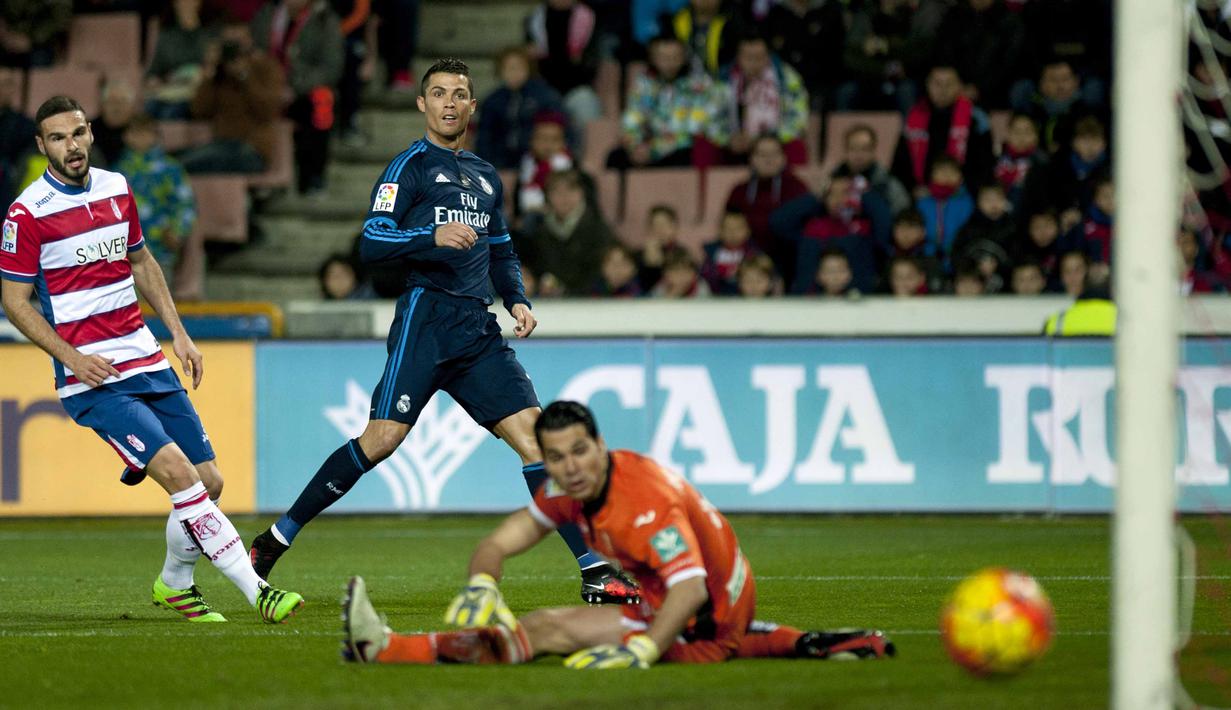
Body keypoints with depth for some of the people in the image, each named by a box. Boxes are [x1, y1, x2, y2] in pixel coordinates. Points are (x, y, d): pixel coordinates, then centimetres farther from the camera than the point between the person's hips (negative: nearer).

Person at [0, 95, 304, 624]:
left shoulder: (116, 188, 10)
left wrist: (179, 333, 15)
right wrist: (72, 357, -16)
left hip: (146, 362, 7)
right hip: (91, 379, -7)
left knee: (209, 482, 2)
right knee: (178, 472, -20)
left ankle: (174, 582, 27)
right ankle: (256, 591, -19)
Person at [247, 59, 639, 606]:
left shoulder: (485, 177, 22)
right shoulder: (411, 166, 2)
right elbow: (372, 242, -8)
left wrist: (518, 300, 14)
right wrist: (433, 236, -23)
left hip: (478, 327, 6)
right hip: (426, 318, -6)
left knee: (533, 433, -5)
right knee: (382, 438, -14)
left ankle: (594, 571, -8)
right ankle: (276, 540, -1)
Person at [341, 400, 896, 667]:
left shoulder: (647, 499, -27)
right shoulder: (569, 489, -1)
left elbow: (691, 588, -38)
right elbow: (499, 543, 2)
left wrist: (641, 650, -53)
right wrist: (480, 585, -22)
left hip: (704, 624, -9)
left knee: (551, 628, -14)